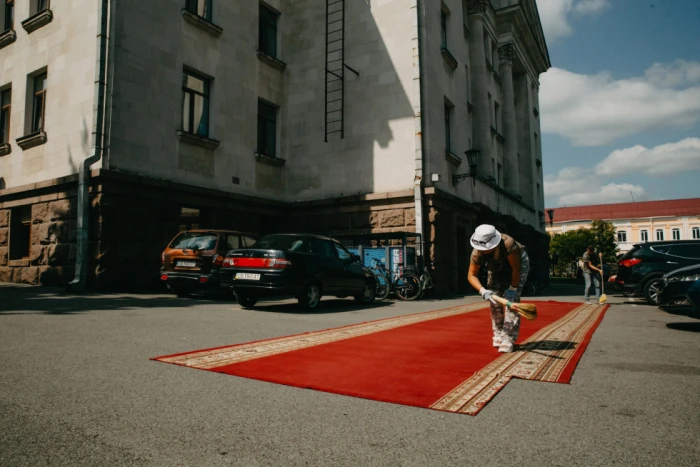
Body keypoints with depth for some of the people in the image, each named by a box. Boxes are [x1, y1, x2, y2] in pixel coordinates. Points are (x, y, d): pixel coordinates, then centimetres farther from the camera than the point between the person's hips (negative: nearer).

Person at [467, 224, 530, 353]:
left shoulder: (508, 245, -44)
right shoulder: (477, 253, -30)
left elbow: (516, 268, -29)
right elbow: (472, 275, -19)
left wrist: (513, 288, -22)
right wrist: (483, 291, -35)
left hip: (518, 263, -4)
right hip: (497, 269, 4)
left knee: (511, 299, -17)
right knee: (495, 299, -3)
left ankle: (508, 339, -13)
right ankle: (498, 335, 15)